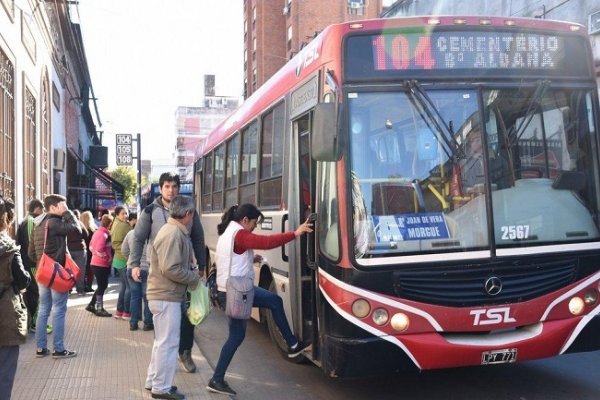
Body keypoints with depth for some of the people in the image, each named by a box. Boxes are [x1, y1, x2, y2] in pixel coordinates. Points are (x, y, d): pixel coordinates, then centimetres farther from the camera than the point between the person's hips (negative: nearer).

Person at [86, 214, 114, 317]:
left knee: (102, 285, 18)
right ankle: (99, 309, 8)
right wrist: (107, 258, -15)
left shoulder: (98, 231, 12)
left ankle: (91, 305, 23)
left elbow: (91, 246, 19)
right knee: (102, 286, 0)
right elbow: (100, 249, -27)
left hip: (96, 262, 10)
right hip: (101, 264, -10)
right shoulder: (104, 234, -19)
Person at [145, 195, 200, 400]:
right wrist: (194, 277, -14)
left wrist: (191, 269, 4)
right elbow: (170, 269, -26)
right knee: (168, 342, -2)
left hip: (165, 295, 11)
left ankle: (154, 381, 30)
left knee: (162, 341, 19)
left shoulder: (176, 231, 13)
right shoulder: (173, 233, -21)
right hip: (166, 296, -11)